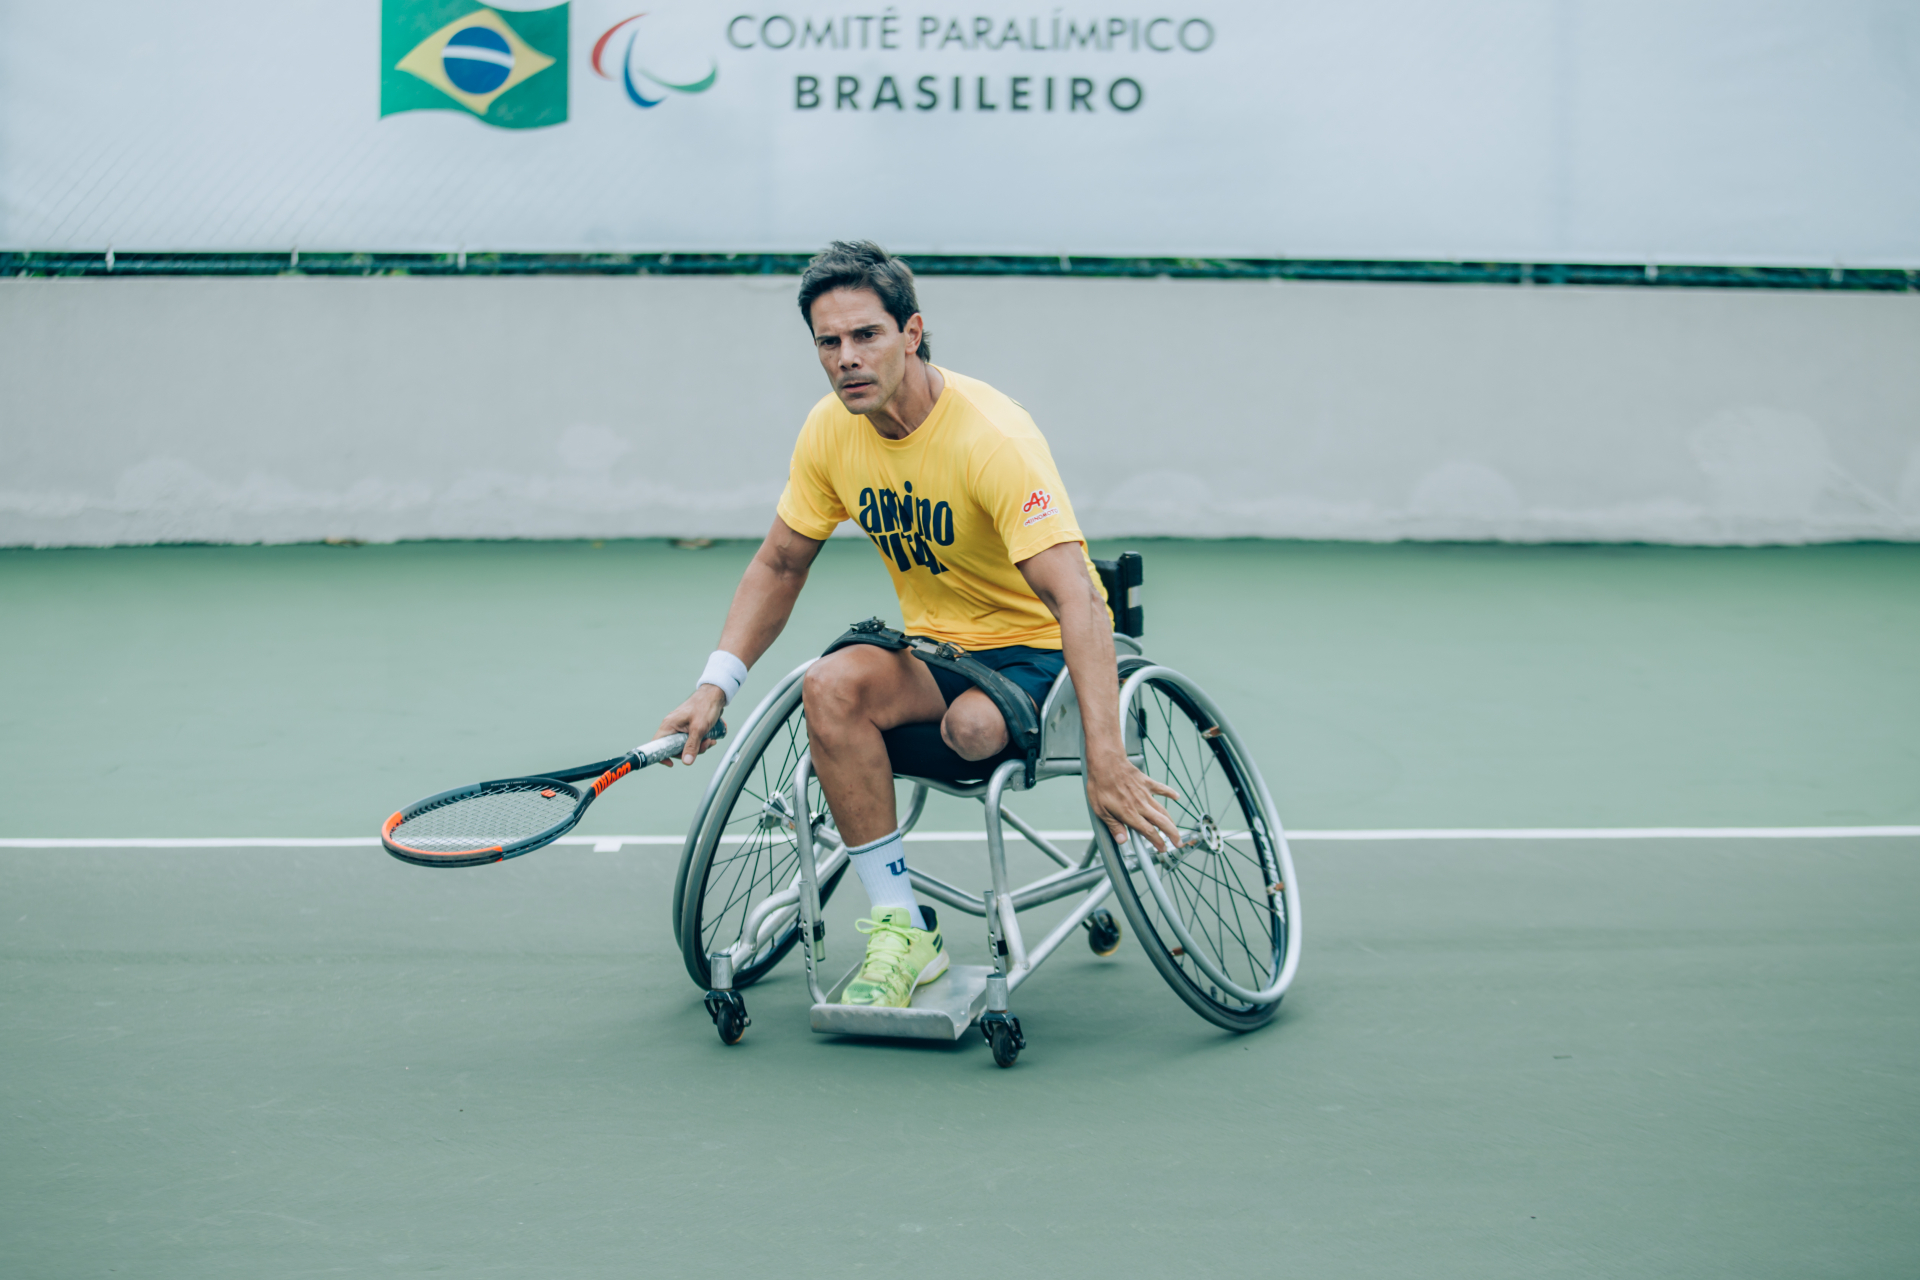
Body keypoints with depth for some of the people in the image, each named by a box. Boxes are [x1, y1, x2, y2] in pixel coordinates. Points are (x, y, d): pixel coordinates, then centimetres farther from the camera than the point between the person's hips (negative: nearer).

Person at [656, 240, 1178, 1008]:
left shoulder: (993, 437, -25)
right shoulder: (829, 432, -5)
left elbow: (1076, 598, -33)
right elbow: (779, 565, 10)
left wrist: (1106, 760, -43)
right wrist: (715, 686, -4)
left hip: (1037, 649, -6)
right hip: (932, 647, 6)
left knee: (973, 726, -39)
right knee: (831, 685, -27)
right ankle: (902, 932, -19)